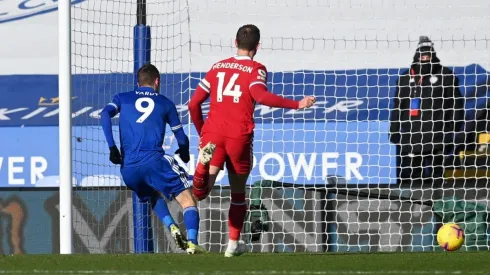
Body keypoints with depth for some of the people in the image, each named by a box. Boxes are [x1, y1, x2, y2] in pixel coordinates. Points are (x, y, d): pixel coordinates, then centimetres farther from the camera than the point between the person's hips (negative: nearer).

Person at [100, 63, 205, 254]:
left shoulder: (122, 99, 19)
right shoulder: (165, 104, 16)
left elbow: (105, 114, -1)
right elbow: (181, 139, 18)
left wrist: (112, 147, -3)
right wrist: (184, 153, 40)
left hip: (128, 168, 3)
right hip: (154, 161, -3)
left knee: (154, 197, 31)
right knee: (187, 200, 1)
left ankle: (171, 227, 6)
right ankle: (192, 242, -21)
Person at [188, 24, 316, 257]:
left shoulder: (217, 67, 19)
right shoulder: (256, 69, 5)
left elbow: (194, 104, 19)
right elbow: (260, 95, -16)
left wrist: (201, 133, 32)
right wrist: (296, 104, -14)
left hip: (212, 132, 2)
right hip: (239, 137, -2)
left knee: (200, 193, -8)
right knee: (238, 191, 18)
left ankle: (204, 168, -41)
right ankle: (233, 244, 22)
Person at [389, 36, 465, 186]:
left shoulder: (445, 76, 2)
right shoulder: (406, 78, 14)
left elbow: (456, 106, 0)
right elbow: (397, 108, 18)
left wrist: (452, 132, -7)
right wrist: (394, 132, 11)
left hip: (435, 139, -4)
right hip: (409, 139, 4)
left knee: (434, 179, -2)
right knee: (406, 181, 3)